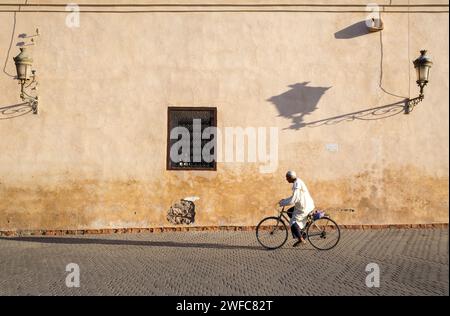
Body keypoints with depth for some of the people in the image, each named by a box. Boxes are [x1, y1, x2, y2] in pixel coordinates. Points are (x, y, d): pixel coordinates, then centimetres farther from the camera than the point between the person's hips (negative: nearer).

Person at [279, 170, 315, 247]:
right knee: (289, 212, 20)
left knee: (293, 222, -5)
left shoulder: (297, 185, -22)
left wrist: (282, 203, -14)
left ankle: (301, 239, 1)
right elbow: (294, 197, 19)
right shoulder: (297, 182, 10)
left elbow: (293, 200, -25)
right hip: (307, 204, 10)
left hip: (304, 207, -10)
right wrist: (284, 200, 13)